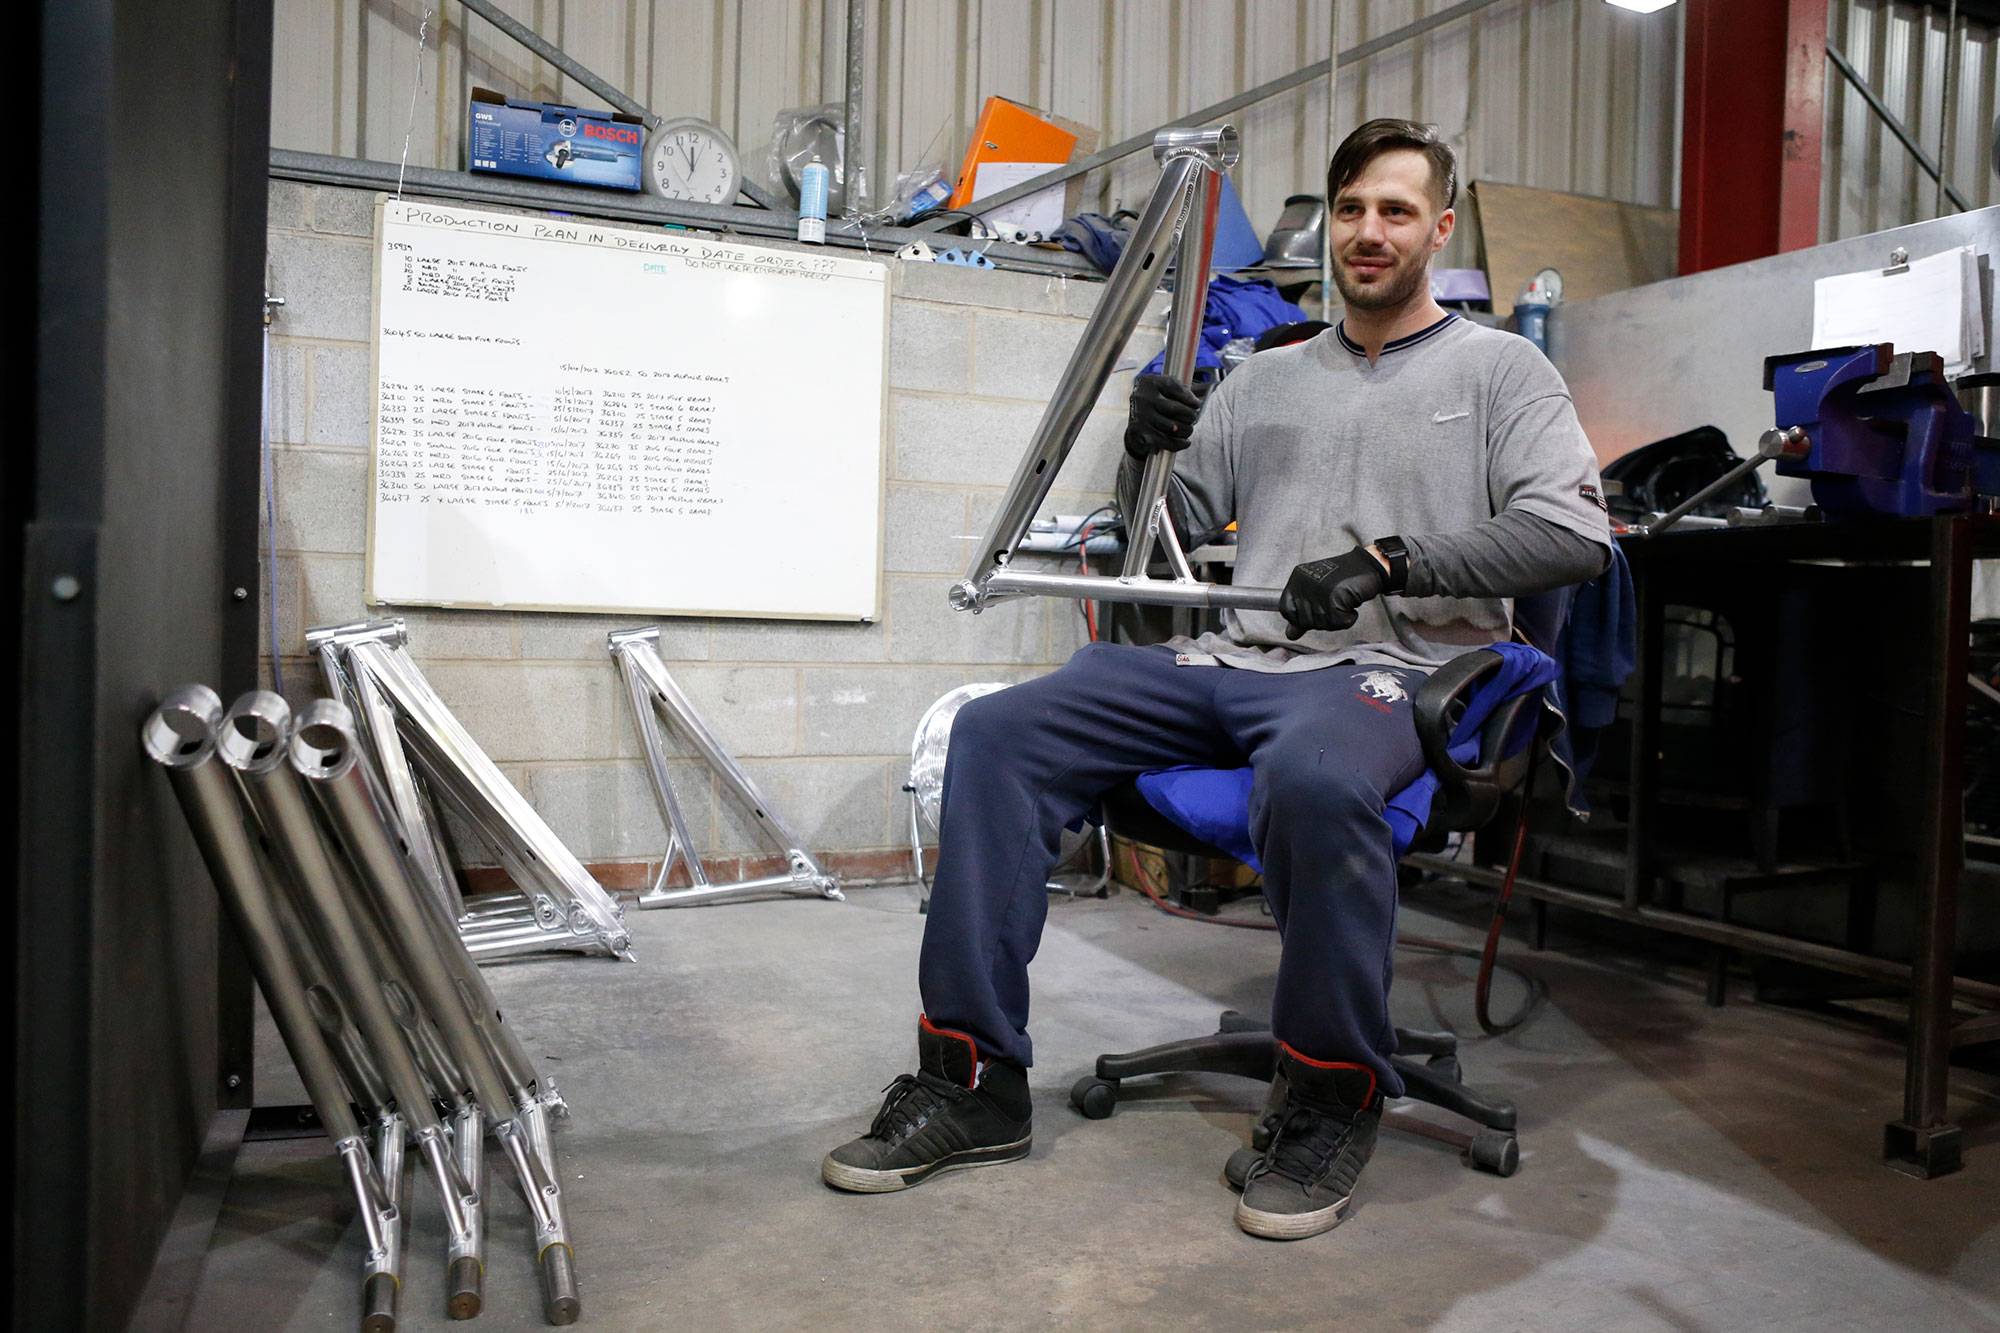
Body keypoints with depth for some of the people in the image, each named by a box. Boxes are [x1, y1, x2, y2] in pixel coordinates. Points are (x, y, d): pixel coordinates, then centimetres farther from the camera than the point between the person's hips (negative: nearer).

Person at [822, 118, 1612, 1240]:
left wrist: (1392, 560, -16)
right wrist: (1145, 451, -1)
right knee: (996, 735, -13)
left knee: (1312, 779, -42)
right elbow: (1165, 526, 20)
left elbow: (1576, 533, -6)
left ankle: (1335, 1102, -16)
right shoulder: (1267, 379, 22)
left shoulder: (1503, 370, 9)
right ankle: (975, 1079, -9)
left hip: (1388, 671, -5)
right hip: (1234, 661, 5)